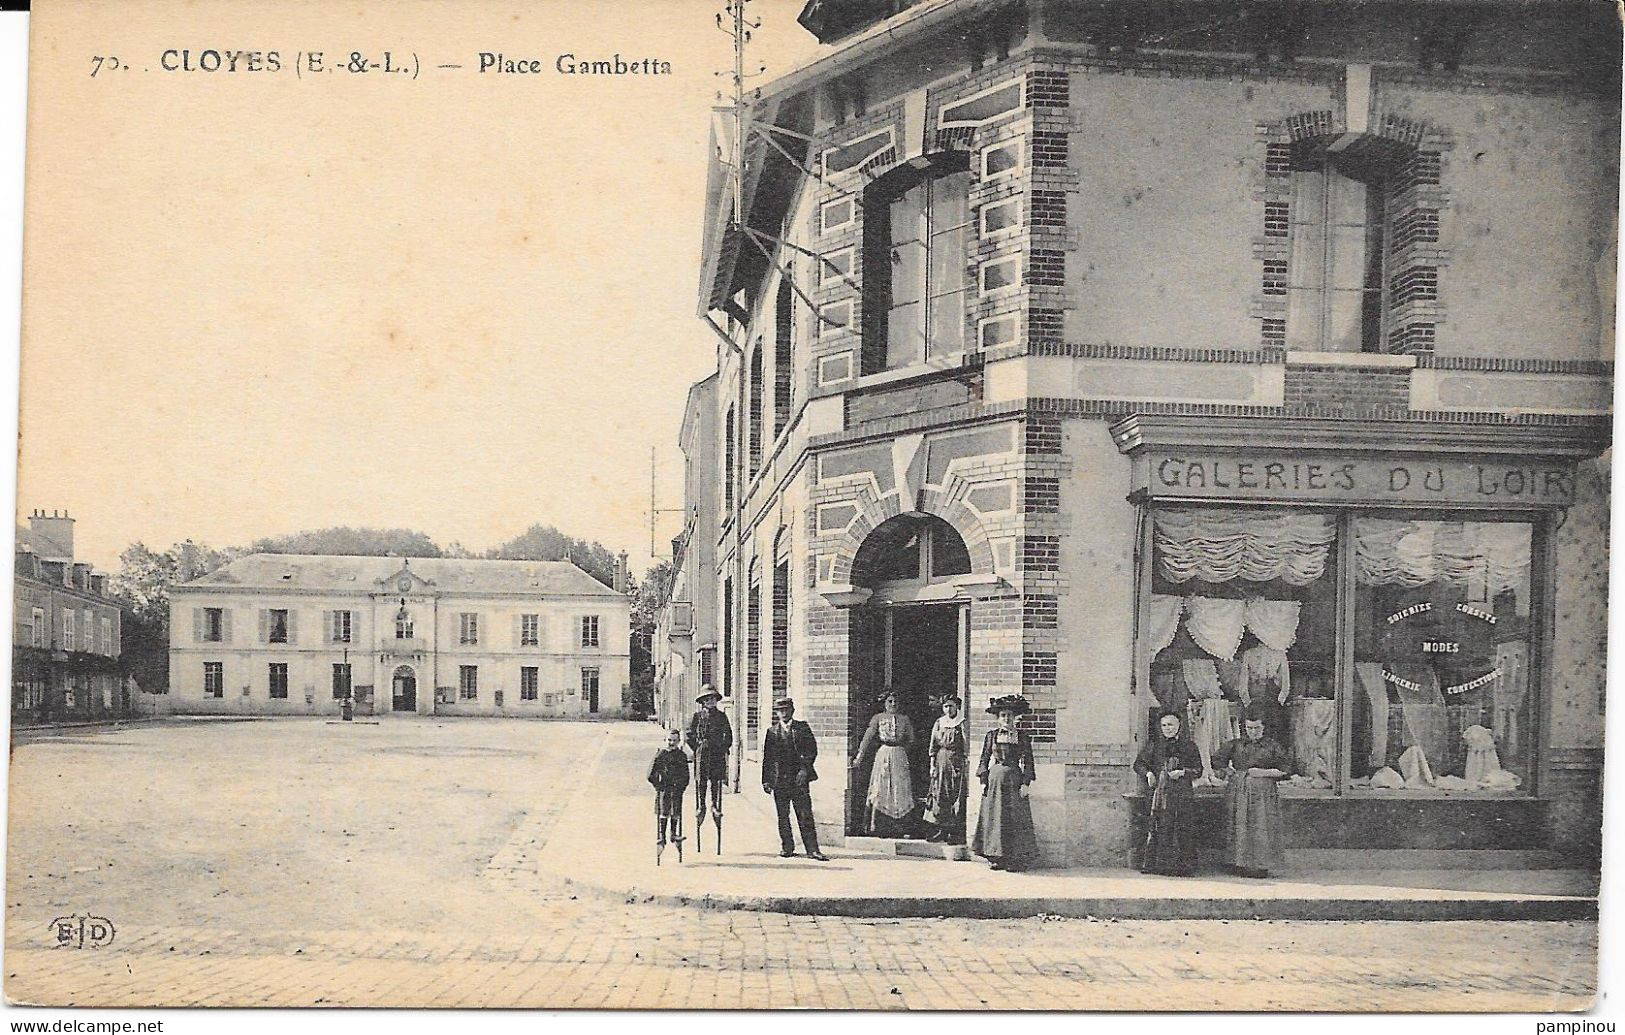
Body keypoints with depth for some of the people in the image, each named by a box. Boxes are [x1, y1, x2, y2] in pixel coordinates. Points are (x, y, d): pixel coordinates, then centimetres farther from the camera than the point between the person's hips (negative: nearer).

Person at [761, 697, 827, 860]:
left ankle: (812, 850, -7)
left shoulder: (803, 728, 8)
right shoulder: (772, 732, 10)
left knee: (805, 815, -5)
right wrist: (766, 780, 2)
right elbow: (767, 757, 9)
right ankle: (787, 847, 14)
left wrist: (804, 769, -9)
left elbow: (813, 750, 3)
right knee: (783, 816, 4)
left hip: (799, 778, -2)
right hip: (779, 780, 2)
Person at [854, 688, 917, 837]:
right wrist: (860, 757, -2)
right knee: (881, 789, -3)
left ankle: (902, 828, -1)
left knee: (901, 789, -2)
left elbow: (910, 741, 12)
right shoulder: (878, 718, 5)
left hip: (900, 756, 2)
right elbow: (868, 738, 2)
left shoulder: (905, 720, 10)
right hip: (883, 756, -1)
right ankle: (880, 827, -1)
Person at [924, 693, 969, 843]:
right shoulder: (939, 723, 11)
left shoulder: (962, 724, -3)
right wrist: (932, 765, 7)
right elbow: (933, 747, 12)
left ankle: (957, 832, -1)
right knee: (939, 795, 3)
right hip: (940, 762, 5)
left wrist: (965, 765, -10)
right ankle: (942, 830, 10)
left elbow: (967, 747, -5)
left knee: (957, 796, -4)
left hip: (957, 762, -5)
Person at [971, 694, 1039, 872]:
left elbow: (1028, 762, 3)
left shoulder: (1022, 737, 3)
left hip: (1014, 779, -1)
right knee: (994, 817, 1)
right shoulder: (991, 735, 5)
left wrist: (1025, 783, -5)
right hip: (995, 779, 1)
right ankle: (995, 857, 6)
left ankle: (1015, 858, 1)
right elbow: (984, 759, 7)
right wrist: (983, 781, 1)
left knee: (1015, 819, -3)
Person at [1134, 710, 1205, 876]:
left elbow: (1198, 769, 6)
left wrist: (1182, 772, -10)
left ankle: (1181, 866, -1)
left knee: (1181, 831, -5)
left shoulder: (1188, 745, 7)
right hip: (1160, 793, 1)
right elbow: (1139, 763, 14)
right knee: (1159, 830, -3)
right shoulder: (1155, 745, 11)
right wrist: (1148, 774, -4)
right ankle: (1155, 864, 3)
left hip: (1182, 794, -1)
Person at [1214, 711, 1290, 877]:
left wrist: (1265, 773, -7)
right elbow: (1217, 761, 12)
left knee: (1262, 829, -6)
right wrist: (1233, 772, 3)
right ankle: (1242, 864, 4)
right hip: (1239, 792, 2)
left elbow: (1285, 769, 3)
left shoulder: (1272, 747, 5)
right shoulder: (1236, 745, 9)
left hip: (1263, 793, -2)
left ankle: (1261, 866, -1)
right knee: (1240, 828, -2)